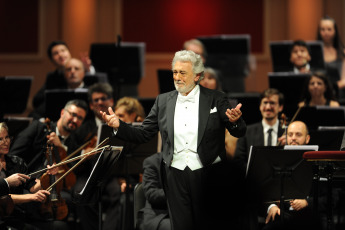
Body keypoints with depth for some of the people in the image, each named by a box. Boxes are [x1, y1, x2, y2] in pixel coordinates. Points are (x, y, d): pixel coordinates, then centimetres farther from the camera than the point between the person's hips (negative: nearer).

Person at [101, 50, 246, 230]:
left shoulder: (216, 99, 2)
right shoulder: (163, 101, 9)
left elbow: (239, 134, -2)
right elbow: (143, 135, 8)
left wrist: (235, 121, -25)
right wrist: (118, 125, -8)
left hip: (207, 174, -2)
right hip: (175, 175, 2)